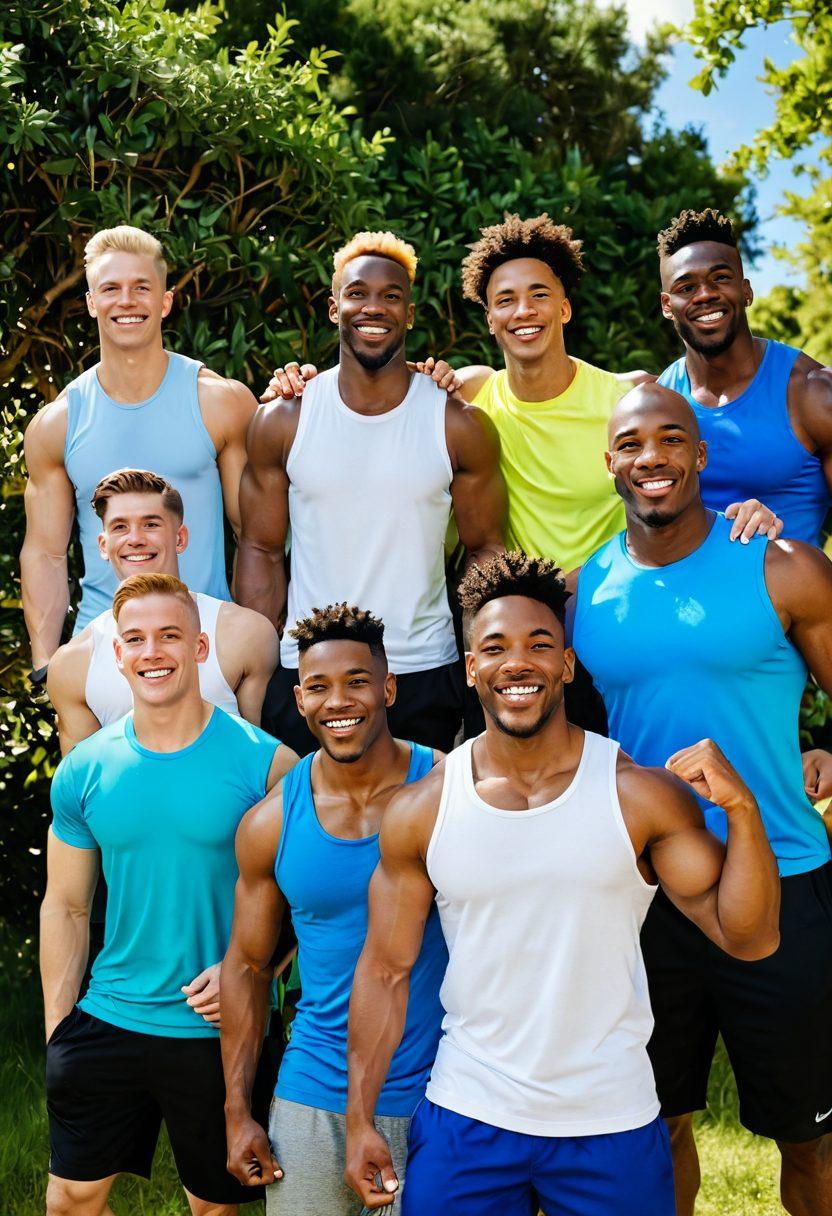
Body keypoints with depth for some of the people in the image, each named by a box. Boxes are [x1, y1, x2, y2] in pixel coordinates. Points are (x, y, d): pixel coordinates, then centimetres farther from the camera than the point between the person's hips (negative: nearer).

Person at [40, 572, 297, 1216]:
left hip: (219, 1033, -2)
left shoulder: (266, 762, -11)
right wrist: (56, 1030, 4)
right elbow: (66, 906, 6)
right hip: (107, 1020, 3)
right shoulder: (83, 770, -1)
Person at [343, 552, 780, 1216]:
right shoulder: (420, 810, -4)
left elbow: (750, 937, -10)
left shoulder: (641, 794, -9)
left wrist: (741, 807, -24)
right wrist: (360, 1118, 2)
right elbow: (385, 969, 3)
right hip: (464, 1121, 1)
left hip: (613, 1125, 0)